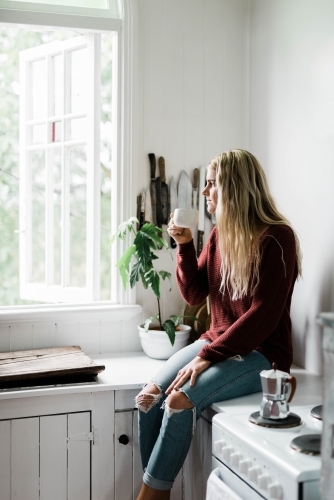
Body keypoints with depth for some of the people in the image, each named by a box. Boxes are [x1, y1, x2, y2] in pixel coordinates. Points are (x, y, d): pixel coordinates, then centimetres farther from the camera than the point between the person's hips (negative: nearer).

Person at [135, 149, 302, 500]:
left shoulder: (276, 238, -13)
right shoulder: (220, 234, 8)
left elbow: (263, 315, -19)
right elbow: (194, 295, 10)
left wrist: (208, 356, -22)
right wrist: (184, 245, -4)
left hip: (261, 354, -7)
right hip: (216, 343, 7)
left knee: (180, 401, -26)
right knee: (149, 397, -14)